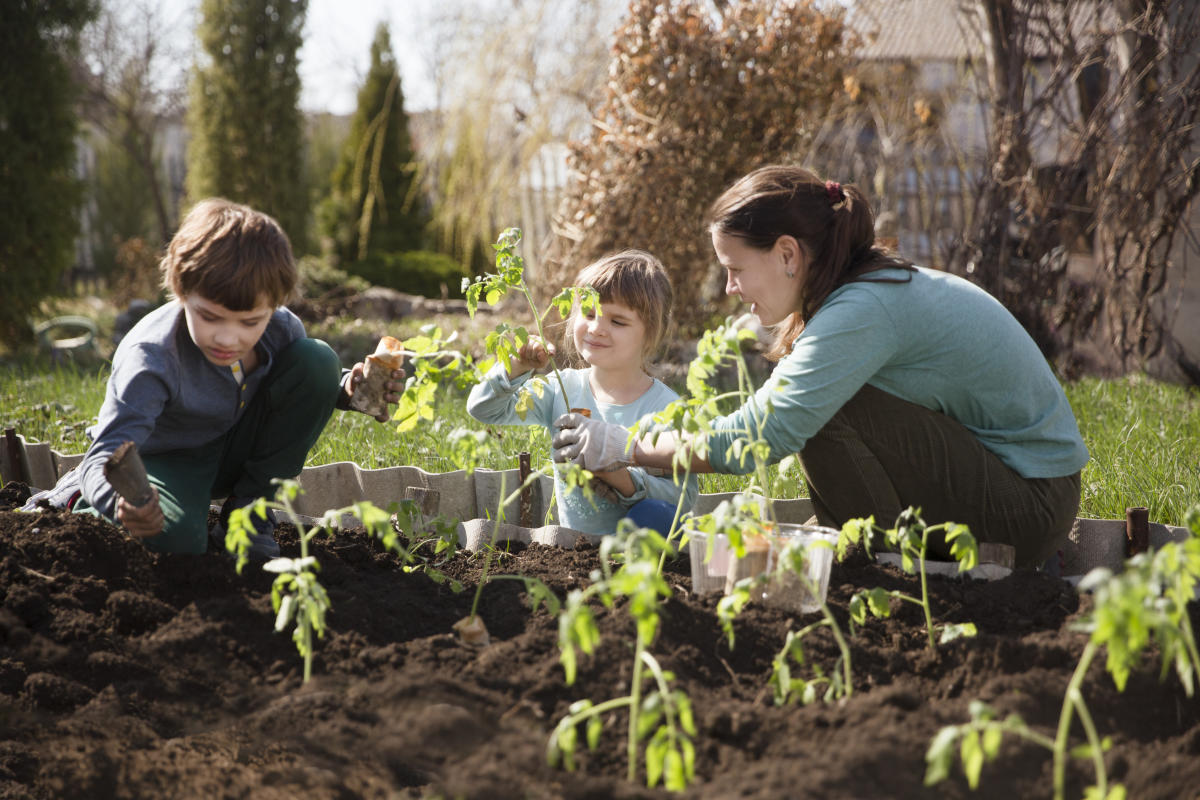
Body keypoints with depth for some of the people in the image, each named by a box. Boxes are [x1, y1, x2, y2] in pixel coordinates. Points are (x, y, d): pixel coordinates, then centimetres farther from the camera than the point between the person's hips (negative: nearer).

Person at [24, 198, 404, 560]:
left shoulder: (280, 329, -18)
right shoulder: (150, 359, -35)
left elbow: (311, 386, 8)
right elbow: (107, 453, -40)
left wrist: (346, 389, -17)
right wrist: (120, 497, -66)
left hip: (236, 448, 5)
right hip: (168, 456, -5)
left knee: (316, 359, -16)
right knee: (177, 540, -38)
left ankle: (250, 506, -7)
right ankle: (78, 497, -1)